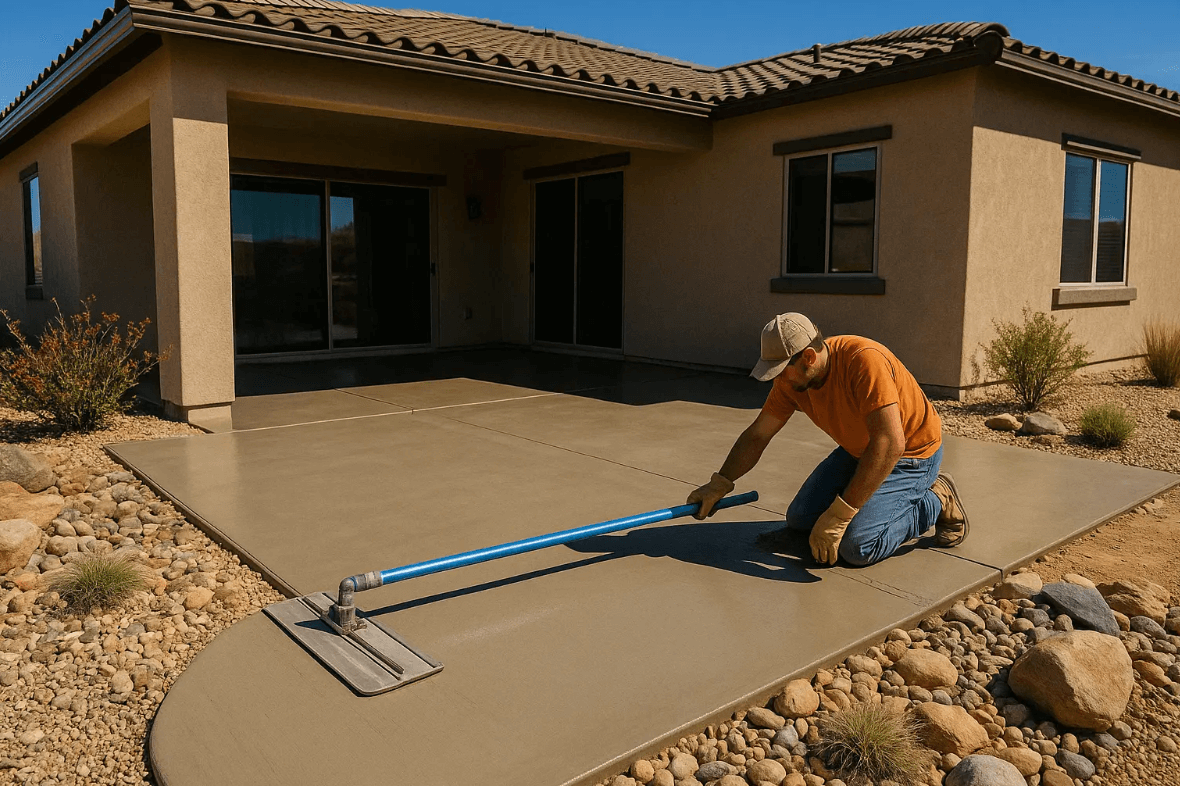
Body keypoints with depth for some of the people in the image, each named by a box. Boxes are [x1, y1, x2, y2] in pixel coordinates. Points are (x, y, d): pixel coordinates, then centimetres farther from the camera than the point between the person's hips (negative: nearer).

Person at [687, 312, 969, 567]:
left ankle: (936, 502, 2)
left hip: (912, 455, -7)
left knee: (856, 547, -20)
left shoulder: (864, 361, -35)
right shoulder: (792, 379, -11)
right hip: (859, 450, 7)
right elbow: (757, 435, -1)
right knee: (801, 519, 0)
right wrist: (719, 483, -12)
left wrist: (838, 515, -40)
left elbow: (889, 444, -40)